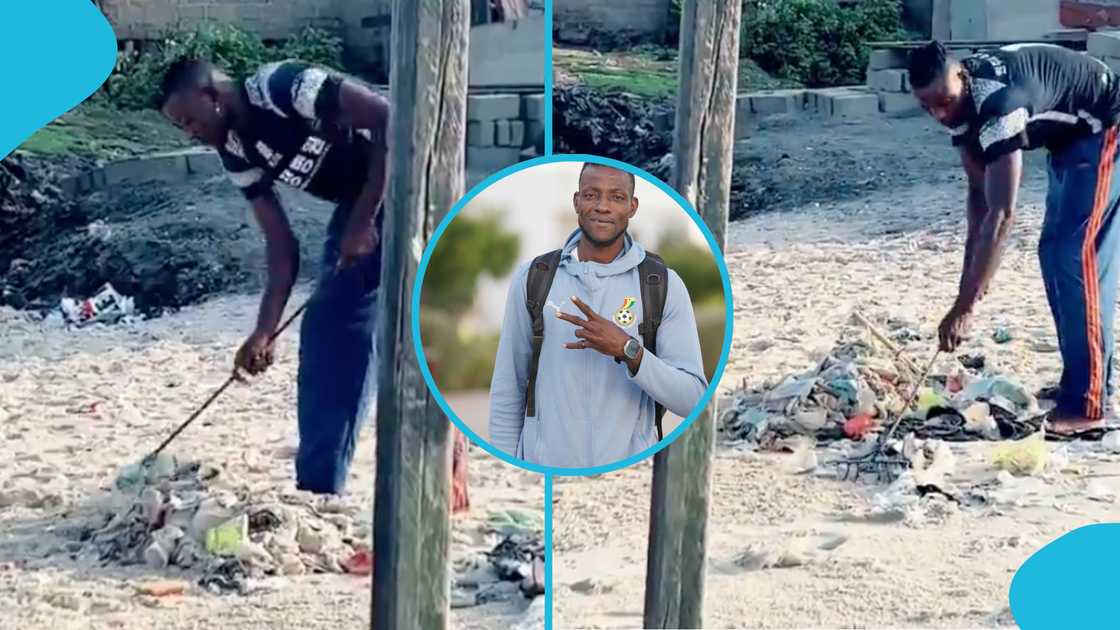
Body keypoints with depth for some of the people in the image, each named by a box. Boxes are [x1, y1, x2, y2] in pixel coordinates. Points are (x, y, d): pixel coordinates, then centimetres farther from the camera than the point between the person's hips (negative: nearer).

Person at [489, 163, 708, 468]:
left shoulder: (665, 285, -4)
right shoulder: (532, 277, 1)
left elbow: (692, 398, -9)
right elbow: (507, 389, 5)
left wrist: (628, 351, -22)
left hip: (629, 466, -1)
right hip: (543, 465, 1)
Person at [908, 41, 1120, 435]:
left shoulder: (998, 102, -35)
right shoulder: (961, 101, -8)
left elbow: (1001, 214, -39)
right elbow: (979, 191, 2)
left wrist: (964, 307, -40)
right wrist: (971, 274, -2)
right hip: (1072, 136, 10)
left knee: (1078, 257, -15)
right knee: (1054, 252, 10)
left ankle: (1086, 404, -14)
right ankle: (1082, 379, 19)